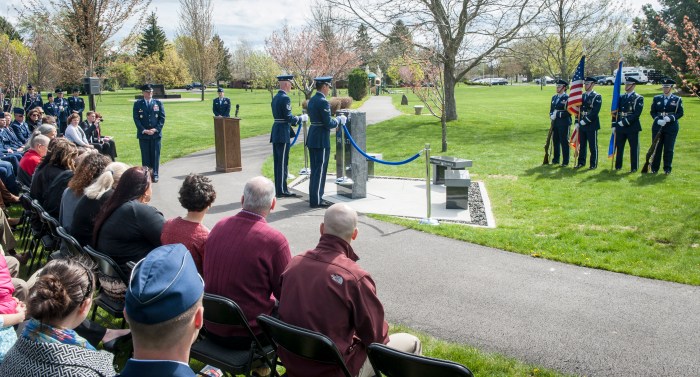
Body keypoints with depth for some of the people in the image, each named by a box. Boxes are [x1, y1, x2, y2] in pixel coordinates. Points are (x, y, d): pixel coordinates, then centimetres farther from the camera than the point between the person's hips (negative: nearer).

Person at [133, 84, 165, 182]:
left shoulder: (158, 103, 7)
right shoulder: (137, 104, 5)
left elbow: (162, 118, 3)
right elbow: (136, 119, 0)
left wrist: (156, 129, -9)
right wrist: (144, 130, -12)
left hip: (156, 134, 1)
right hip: (143, 134, 0)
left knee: (155, 155, 2)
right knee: (145, 155, 2)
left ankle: (155, 174, 10)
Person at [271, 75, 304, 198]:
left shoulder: (275, 97, 14)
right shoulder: (285, 98, -15)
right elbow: (289, 117, -18)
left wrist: (296, 120, 20)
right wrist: (301, 118, -4)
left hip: (275, 133, 9)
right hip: (283, 134, -9)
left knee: (278, 162, 12)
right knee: (283, 163, -4)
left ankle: (279, 189, 19)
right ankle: (282, 190, 1)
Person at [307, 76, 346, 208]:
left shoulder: (312, 100, 12)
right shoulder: (323, 102, -17)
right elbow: (328, 123, -19)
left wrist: (335, 121, 18)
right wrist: (340, 119, -1)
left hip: (312, 139, 9)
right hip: (321, 140, -9)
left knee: (314, 170, 15)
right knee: (320, 170, -2)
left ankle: (314, 197, 24)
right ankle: (317, 201, 3)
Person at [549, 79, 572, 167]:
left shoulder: (567, 98, -7)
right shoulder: (554, 97, 13)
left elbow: (569, 112, -13)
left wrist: (558, 114, -20)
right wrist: (551, 116, -4)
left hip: (564, 123, -6)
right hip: (555, 123, 6)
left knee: (564, 142, -1)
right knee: (555, 141, 11)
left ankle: (565, 161, 5)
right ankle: (556, 159, 22)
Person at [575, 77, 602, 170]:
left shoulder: (597, 97, -8)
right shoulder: (582, 96, 12)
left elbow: (595, 112, -16)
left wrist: (585, 121, -18)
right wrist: (578, 122, 6)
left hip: (592, 125, -6)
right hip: (582, 125, 6)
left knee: (593, 146, 1)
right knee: (582, 145, 12)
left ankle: (593, 164, 8)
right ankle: (581, 162, 21)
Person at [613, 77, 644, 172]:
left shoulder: (638, 98, -4)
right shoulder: (621, 97, 12)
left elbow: (637, 114, -14)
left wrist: (625, 122, -19)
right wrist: (614, 125, 6)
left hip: (632, 127, -5)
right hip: (620, 127, 5)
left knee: (634, 148, 2)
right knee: (619, 147, 9)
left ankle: (634, 168, 8)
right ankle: (618, 166, 18)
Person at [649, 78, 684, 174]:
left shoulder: (677, 100, 3)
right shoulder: (656, 98, 9)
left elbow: (680, 113, -2)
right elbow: (653, 112, 6)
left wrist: (670, 118, -19)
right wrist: (658, 120, -13)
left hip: (671, 128, -2)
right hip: (657, 127, 2)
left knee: (668, 149, 1)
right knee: (656, 148, 5)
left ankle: (667, 169, 8)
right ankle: (654, 168, 12)